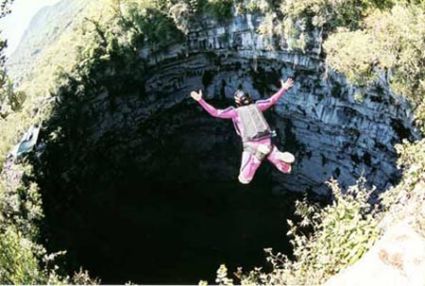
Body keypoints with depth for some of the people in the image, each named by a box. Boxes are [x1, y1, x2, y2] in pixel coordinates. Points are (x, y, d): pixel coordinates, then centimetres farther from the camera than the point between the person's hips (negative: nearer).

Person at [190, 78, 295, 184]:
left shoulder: (235, 111, 3)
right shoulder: (256, 106, 13)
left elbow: (215, 112, -1)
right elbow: (272, 100, 24)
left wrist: (200, 100, 0)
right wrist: (284, 88, 38)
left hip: (251, 145, -4)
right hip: (267, 143, 4)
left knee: (244, 179, 2)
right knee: (287, 169, 20)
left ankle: (258, 156, -19)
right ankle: (282, 156, -16)